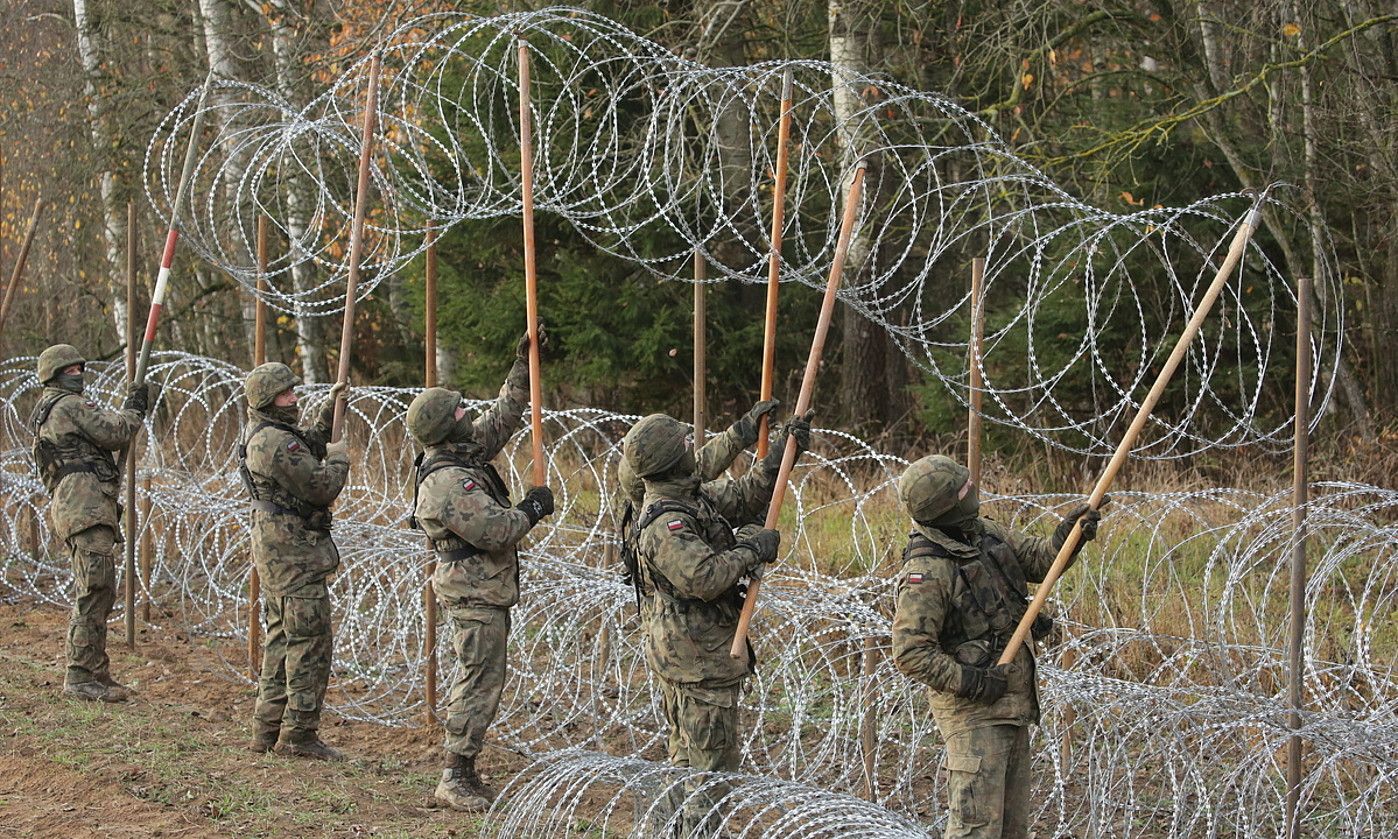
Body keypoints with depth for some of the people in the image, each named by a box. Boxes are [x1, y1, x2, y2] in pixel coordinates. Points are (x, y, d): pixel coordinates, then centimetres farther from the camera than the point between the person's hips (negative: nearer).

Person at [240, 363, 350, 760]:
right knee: (311, 640, -8)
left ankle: (268, 728, 20)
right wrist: (339, 458, -3)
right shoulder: (277, 442, -20)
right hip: (295, 551, -11)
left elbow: (310, 445, 33)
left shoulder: (264, 435, 14)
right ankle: (298, 733, -6)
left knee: (282, 637, 16)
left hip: (275, 551, 11)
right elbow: (321, 488, -20)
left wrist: (330, 407, 24)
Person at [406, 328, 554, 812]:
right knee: (482, 680, -9)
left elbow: (501, 419, 21)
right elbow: (495, 530, -27)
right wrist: (533, 508, -10)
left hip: (483, 589, 11)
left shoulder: (465, 454, 7)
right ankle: (455, 776, -5)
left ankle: (462, 771, 21)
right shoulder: (447, 482, -24)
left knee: (476, 679, 15)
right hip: (475, 593, -11)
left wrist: (523, 365, 18)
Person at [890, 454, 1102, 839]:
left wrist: (1066, 536, -6)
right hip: (973, 712, -9)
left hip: (1016, 704, 9)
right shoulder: (924, 573, -21)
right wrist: (970, 682, -23)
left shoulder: (985, 533, 5)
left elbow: (1038, 559, 15)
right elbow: (910, 652, -23)